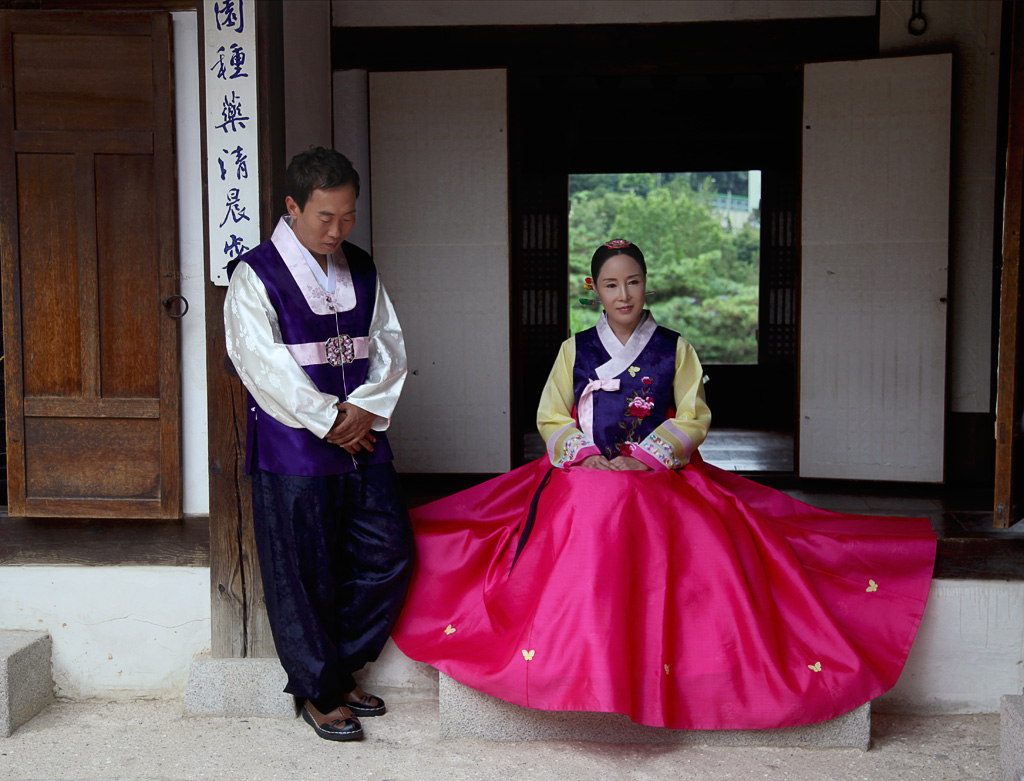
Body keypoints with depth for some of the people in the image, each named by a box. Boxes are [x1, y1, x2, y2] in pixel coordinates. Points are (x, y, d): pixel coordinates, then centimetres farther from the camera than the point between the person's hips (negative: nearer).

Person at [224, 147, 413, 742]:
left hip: (364, 441, 6)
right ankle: (319, 692, 20)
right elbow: (264, 365, -13)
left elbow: (389, 344, 9)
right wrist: (329, 420, -14)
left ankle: (340, 669, 26)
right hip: (293, 448, -6)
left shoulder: (361, 270, 11)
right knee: (303, 574, 2)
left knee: (388, 553, 8)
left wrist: (367, 408, -8)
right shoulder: (256, 275, -6)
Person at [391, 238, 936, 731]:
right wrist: (585, 456, -8)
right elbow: (551, 419, 11)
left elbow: (692, 420, 5)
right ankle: (576, 664, -15)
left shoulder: (674, 349, 10)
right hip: (584, 476, 1)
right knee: (575, 548, -28)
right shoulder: (576, 350, 13)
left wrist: (642, 456, -10)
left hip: (660, 479, -1)